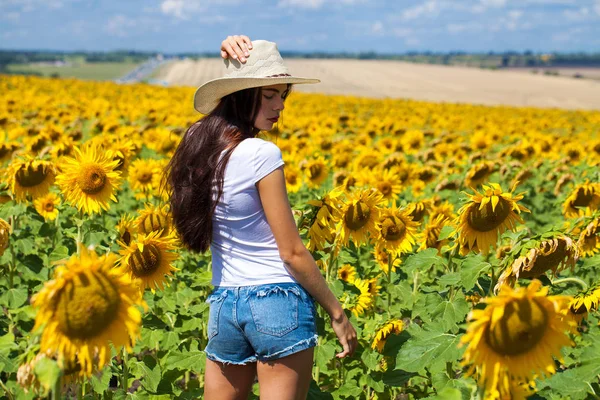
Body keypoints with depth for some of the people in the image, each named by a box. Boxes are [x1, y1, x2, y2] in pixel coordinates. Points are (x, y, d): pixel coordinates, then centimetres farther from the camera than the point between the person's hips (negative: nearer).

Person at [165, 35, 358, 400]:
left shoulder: (199, 144, 5)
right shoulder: (262, 155, -15)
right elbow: (292, 252, -13)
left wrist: (235, 66, 7)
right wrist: (338, 314, -5)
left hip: (223, 303, 7)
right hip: (279, 301, -7)